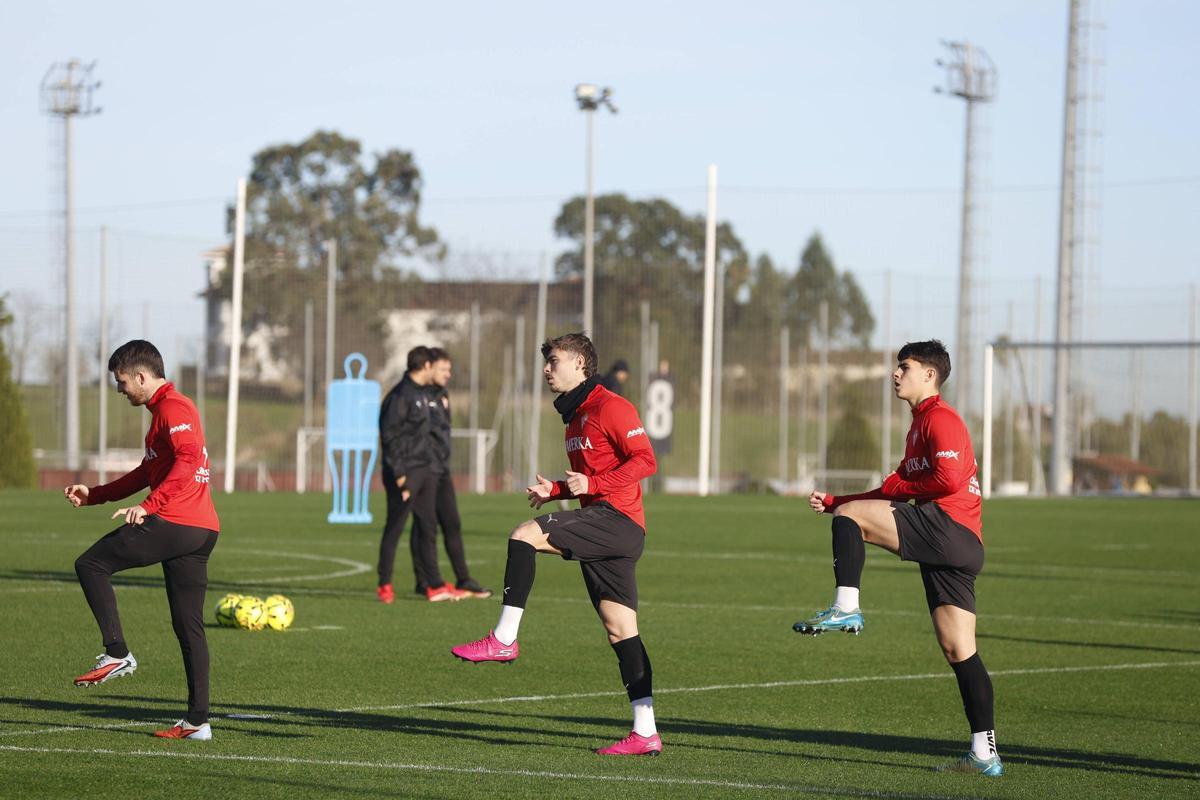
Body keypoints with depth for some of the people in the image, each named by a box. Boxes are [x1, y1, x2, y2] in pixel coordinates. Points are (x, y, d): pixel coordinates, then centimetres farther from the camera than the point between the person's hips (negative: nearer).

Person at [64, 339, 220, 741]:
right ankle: (198, 720, 5)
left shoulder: (173, 409, -7)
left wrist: (149, 506, -27)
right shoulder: (164, 410, 25)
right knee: (189, 627, 8)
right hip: (200, 531, 10)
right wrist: (94, 495, 31)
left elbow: (188, 461, -24)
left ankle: (117, 654, -7)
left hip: (175, 523, -10)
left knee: (91, 565, -2)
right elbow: (148, 472, 34)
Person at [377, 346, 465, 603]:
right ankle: (384, 586, 6)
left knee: (427, 526, 9)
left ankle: (434, 585, 11)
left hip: (425, 470, 9)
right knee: (395, 528, -2)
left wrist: (432, 463, 15)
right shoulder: (400, 395, -13)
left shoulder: (423, 394, 15)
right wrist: (399, 473, -19)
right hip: (405, 472, -9)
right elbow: (389, 435, -17)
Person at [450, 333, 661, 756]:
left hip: (617, 518, -10)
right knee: (620, 629, 4)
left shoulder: (610, 407, -7)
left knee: (525, 535, -21)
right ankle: (645, 733, 2)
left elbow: (645, 460, -15)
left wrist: (591, 484, -21)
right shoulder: (575, 418, 23)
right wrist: (555, 490, 13)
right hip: (600, 522, 10)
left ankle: (503, 639, -21)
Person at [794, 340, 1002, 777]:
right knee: (958, 651, 4)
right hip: (963, 547, 10)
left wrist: (897, 486, -3)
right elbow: (900, 491, 32)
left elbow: (949, 479, -18)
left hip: (946, 524, -10)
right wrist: (831, 502, 26)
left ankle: (846, 607, -16)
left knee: (850, 515, -8)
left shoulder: (940, 418, -3)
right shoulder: (920, 425, 29)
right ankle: (984, 753, 1)